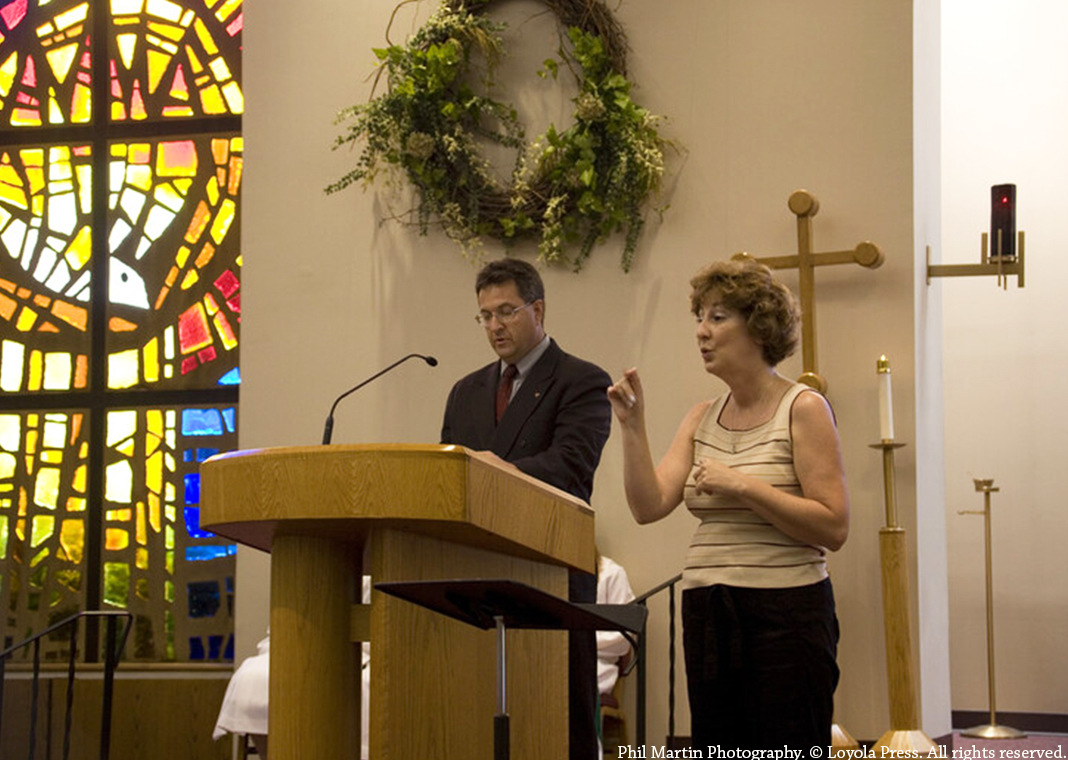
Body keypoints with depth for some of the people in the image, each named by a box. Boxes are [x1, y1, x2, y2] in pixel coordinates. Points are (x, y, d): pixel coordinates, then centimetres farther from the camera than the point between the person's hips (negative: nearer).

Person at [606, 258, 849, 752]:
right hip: (706, 615, 6)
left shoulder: (803, 410, -4)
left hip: (784, 613, -6)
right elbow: (649, 506, 2)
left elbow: (833, 528, -12)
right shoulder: (701, 420, 13)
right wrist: (632, 427, -6)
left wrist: (742, 485, -16)